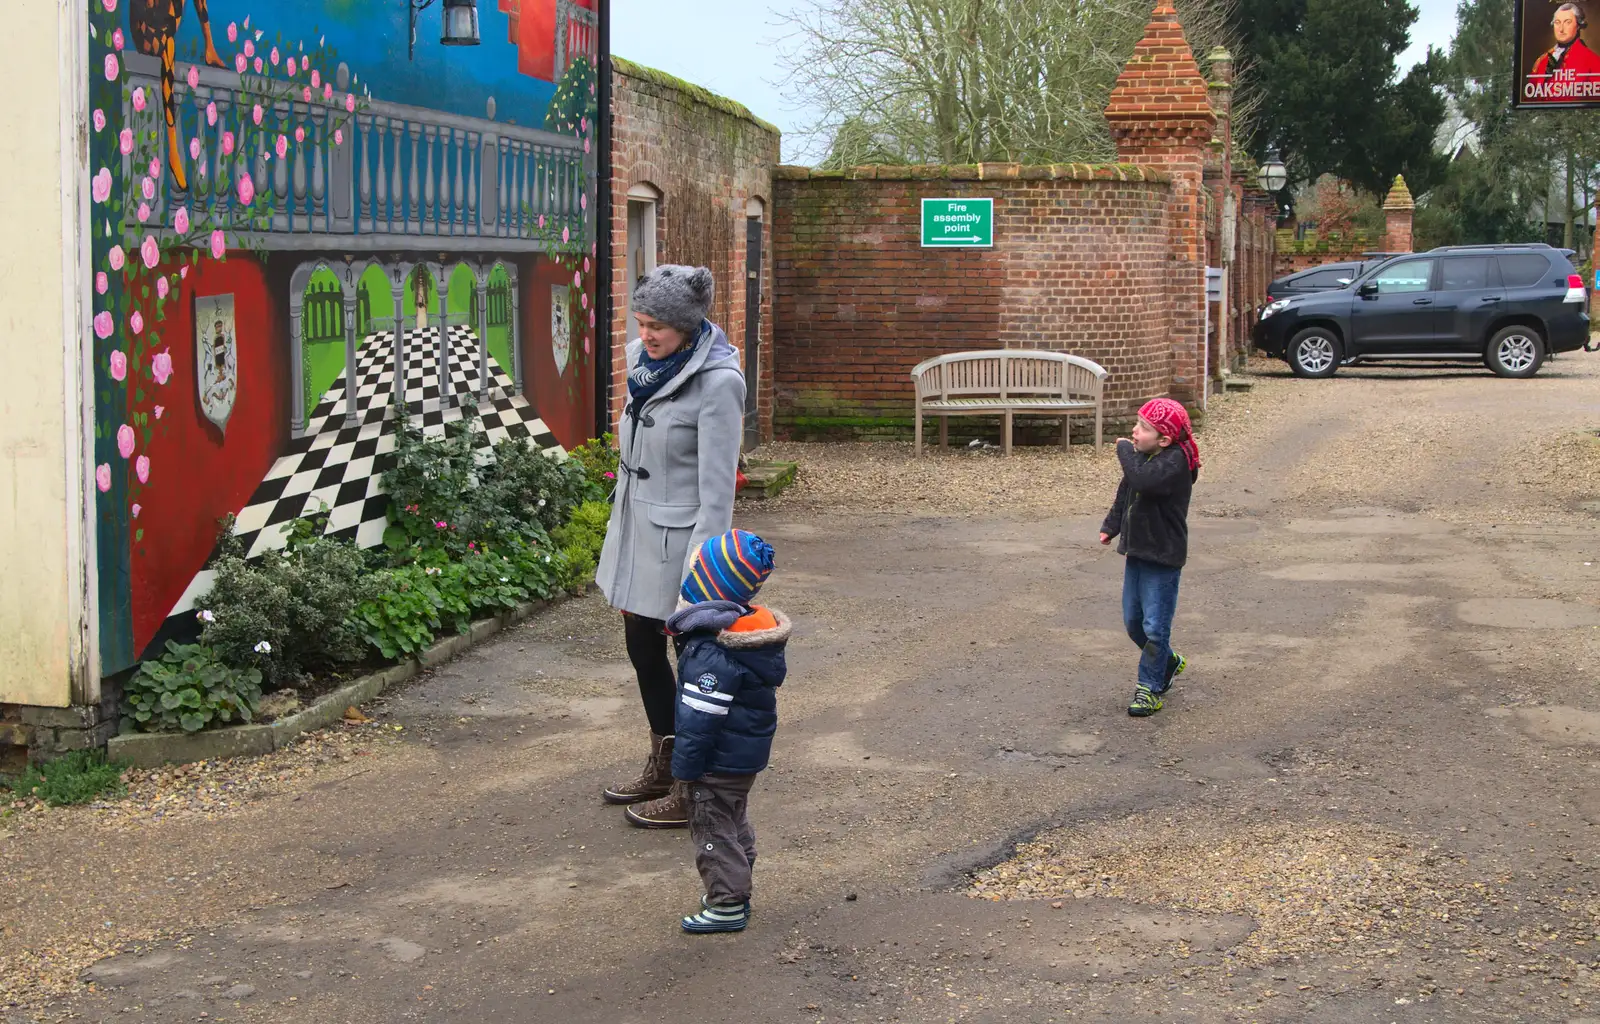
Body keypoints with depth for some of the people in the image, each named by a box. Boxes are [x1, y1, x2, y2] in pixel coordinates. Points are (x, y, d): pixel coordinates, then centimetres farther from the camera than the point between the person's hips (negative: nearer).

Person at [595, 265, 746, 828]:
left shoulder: (717, 382, -20)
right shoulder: (645, 361, 4)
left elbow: (717, 488, -21)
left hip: (678, 537, -9)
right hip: (637, 531, 9)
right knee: (642, 645, 20)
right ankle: (663, 767, 38)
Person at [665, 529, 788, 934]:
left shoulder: (713, 652, -29)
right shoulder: (759, 625, -1)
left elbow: (699, 718, -26)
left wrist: (685, 767, -15)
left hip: (719, 762, -9)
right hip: (750, 752, 9)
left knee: (714, 829, 5)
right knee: (736, 822, 22)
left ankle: (727, 905, 13)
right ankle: (737, 891, 35)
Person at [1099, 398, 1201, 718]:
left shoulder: (1175, 460, -22)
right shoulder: (1142, 456, 4)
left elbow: (1144, 481, -40)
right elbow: (1126, 491, 21)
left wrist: (1125, 450, -26)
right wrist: (1111, 525, 19)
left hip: (1163, 559, -9)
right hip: (1137, 552, 9)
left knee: (1155, 626, -3)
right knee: (1133, 622, 17)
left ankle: (1150, 687, 9)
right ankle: (1169, 662, 38)